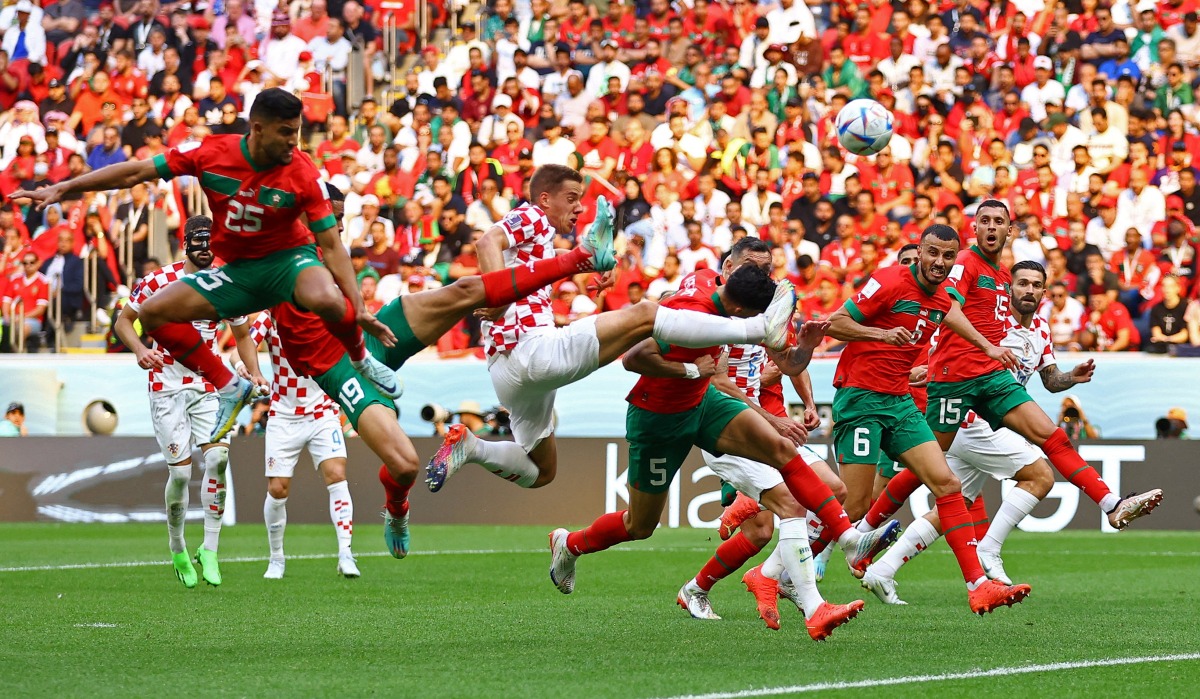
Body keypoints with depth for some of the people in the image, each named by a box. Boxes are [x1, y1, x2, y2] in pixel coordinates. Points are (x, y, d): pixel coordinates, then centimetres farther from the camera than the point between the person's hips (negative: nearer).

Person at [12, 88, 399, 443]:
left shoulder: (304, 174, -19)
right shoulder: (210, 152, -14)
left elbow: (331, 244, -16)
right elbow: (136, 172, -8)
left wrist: (359, 309, -24)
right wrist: (62, 189, -10)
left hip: (289, 258, -4)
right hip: (238, 269, 4)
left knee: (328, 300, -39)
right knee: (154, 313, -9)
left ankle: (360, 358, -4)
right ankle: (228, 387, 5)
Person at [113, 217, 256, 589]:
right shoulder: (158, 281, -5)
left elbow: (242, 335, 18)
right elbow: (124, 320, 2)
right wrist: (140, 349, -18)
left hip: (207, 386, 3)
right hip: (167, 386, -2)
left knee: (218, 457, -17)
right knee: (180, 471, -8)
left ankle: (210, 550, -7)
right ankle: (178, 551, 14)